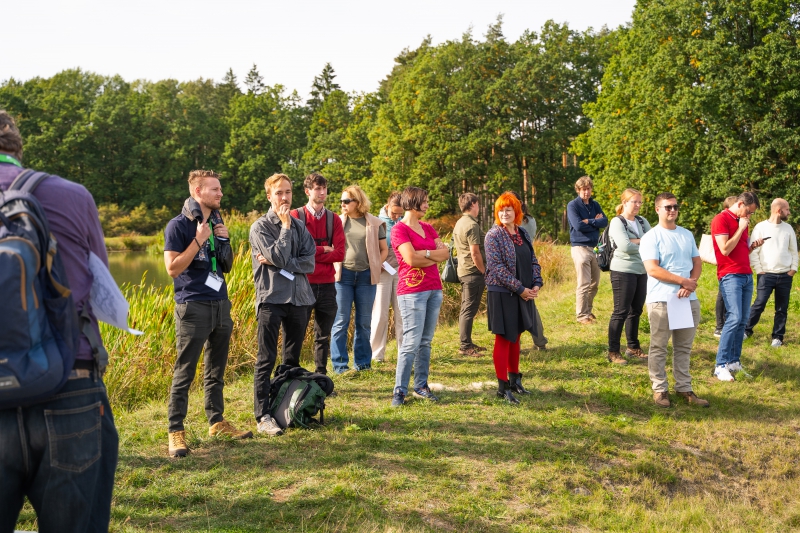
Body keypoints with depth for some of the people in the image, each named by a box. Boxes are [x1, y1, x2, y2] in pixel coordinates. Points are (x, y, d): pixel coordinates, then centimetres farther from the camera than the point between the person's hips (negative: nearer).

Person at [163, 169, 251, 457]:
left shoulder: (217, 223, 13)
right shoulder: (179, 225, -8)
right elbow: (172, 268, -15)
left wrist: (225, 241, 1)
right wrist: (199, 240, -18)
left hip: (220, 304, 7)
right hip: (193, 306, -7)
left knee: (216, 370, 15)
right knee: (184, 373, -4)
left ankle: (217, 421, 25)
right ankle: (176, 432, 2)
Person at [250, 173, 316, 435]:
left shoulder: (300, 226, 11)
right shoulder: (260, 227, -2)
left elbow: (309, 263, 0)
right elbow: (278, 257, -15)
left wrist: (278, 263, -11)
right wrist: (285, 226, -8)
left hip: (299, 298, 5)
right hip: (271, 298, -5)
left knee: (293, 359, 12)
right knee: (266, 360, -4)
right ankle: (263, 416, -3)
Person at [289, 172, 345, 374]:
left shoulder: (333, 219, 9)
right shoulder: (295, 216, 0)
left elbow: (339, 253, -1)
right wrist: (322, 250, -7)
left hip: (326, 285, 4)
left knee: (323, 335, 11)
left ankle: (321, 377, 20)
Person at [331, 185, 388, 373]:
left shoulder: (374, 223, 4)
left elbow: (384, 249, 11)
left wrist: (377, 266, -1)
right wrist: (334, 266, -3)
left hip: (366, 276, 0)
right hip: (343, 274, 0)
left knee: (364, 322, 8)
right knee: (341, 321, 0)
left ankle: (362, 362, 18)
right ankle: (339, 363, 6)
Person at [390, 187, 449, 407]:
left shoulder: (428, 228, 16)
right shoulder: (399, 229, -5)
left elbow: (446, 253, 6)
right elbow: (410, 258, -17)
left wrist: (423, 254, -8)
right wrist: (434, 254, -3)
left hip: (434, 289, 7)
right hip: (412, 291, -7)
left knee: (426, 341, 8)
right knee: (412, 342, -8)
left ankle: (421, 386, 16)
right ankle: (400, 391, -2)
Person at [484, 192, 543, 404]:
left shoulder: (523, 234, 9)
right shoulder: (494, 235, -10)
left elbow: (533, 261, 12)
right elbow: (497, 267, -16)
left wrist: (536, 284, -4)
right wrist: (520, 289, -16)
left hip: (524, 293, 6)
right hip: (502, 293, -6)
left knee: (515, 338, 15)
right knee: (503, 339, -1)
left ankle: (514, 379, 27)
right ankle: (503, 387, 7)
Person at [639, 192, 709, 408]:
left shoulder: (687, 235, 14)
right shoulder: (651, 237, -6)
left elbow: (697, 262, 12)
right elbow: (653, 269, -14)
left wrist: (692, 283, -8)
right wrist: (683, 281, -13)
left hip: (689, 299, 6)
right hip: (662, 300, -5)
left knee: (684, 347, 11)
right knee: (659, 348, 1)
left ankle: (684, 387, 20)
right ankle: (660, 389, 10)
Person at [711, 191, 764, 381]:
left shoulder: (742, 222, 18)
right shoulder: (721, 220, -8)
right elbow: (725, 250, -17)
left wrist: (753, 246, 6)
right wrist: (741, 229, -10)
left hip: (747, 275, 8)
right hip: (730, 276, -8)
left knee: (743, 320, 5)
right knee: (734, 318, -16)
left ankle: (734, 361, 10)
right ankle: (720, 365, -12)